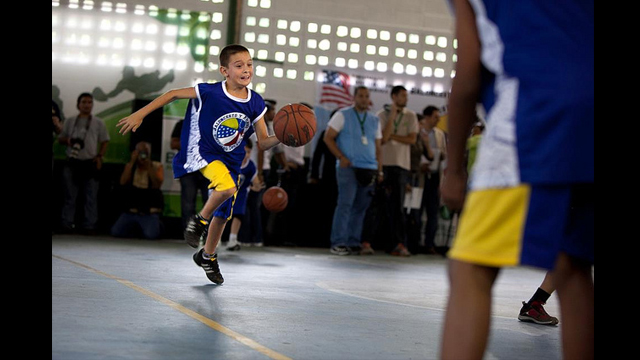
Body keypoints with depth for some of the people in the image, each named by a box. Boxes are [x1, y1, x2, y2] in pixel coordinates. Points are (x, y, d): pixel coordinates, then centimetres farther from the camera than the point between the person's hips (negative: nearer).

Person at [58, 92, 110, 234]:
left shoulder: (98, 122, 7)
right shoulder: (69, 121, 10)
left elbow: (104, 141, 8)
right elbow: (60, 139, 13)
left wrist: (99, 156, -5)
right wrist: (67, 141, -9)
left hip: (90, 163, -1)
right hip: (72, 163, 1)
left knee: (91, 197, -1)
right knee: (70, 196, 3)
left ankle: (89, 225, 2)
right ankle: (67, 224, 7)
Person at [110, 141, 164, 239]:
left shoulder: (157, 166, 1)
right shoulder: (130, 166, 9)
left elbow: (157, 185, -15)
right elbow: (123, 182, -10)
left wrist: (148, 166, -18)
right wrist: (132, 161, -12)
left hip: (150, 213, -3)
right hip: (131, 212, 3)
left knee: (151, 235, -27)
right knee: (116, 231, -16)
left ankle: (157, 225, 10)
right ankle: (137, 229, 13)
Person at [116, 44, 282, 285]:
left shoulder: (255, 103, -6)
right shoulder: (209, 92, -17)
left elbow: (263, 143, -3)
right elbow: (173, 94, -5)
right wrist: (140, 114, -6)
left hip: (231, 160, 5)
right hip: (202, 152, -5)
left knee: (223, 214, 14)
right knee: (227, 188, -35)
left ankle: (207, 256, 41)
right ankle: (200, 221, -6)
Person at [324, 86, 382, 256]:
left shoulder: (374, 119, 18)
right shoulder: (343, 115, 3)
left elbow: (377, 147, 19)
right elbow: (328, 137, 0)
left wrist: (379, 170, 11)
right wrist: (341, 157, -10)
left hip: (369, 169, 5)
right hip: (348, 167, -5)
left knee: (360, 207, 5)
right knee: (345, 203, -12)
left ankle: (353, 243, 10)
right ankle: (338, 243, -9)